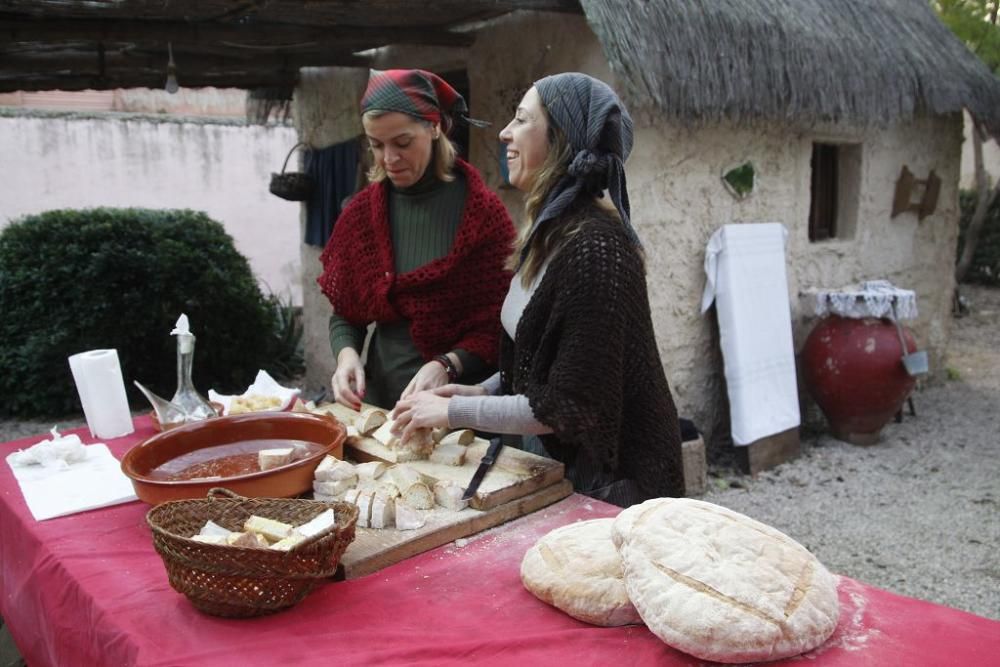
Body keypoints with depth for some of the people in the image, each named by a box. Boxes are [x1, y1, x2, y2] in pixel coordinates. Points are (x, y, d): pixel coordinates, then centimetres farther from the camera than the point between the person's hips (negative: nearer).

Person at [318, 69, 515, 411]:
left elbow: (500, 327, -9)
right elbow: (345, 313, 8)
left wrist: (447, 366, -24)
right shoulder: (361, 212, 3)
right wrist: (347, 354, -12)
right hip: (380, 399, 3)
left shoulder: (482, 211, -9)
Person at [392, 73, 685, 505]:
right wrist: (482, 391, 1)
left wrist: (453, 411, -18)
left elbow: (568, 406, -25)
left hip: (621, 480, -8)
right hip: (568, 462, 8)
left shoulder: (594, 247, -26)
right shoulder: (550, 235, 3)